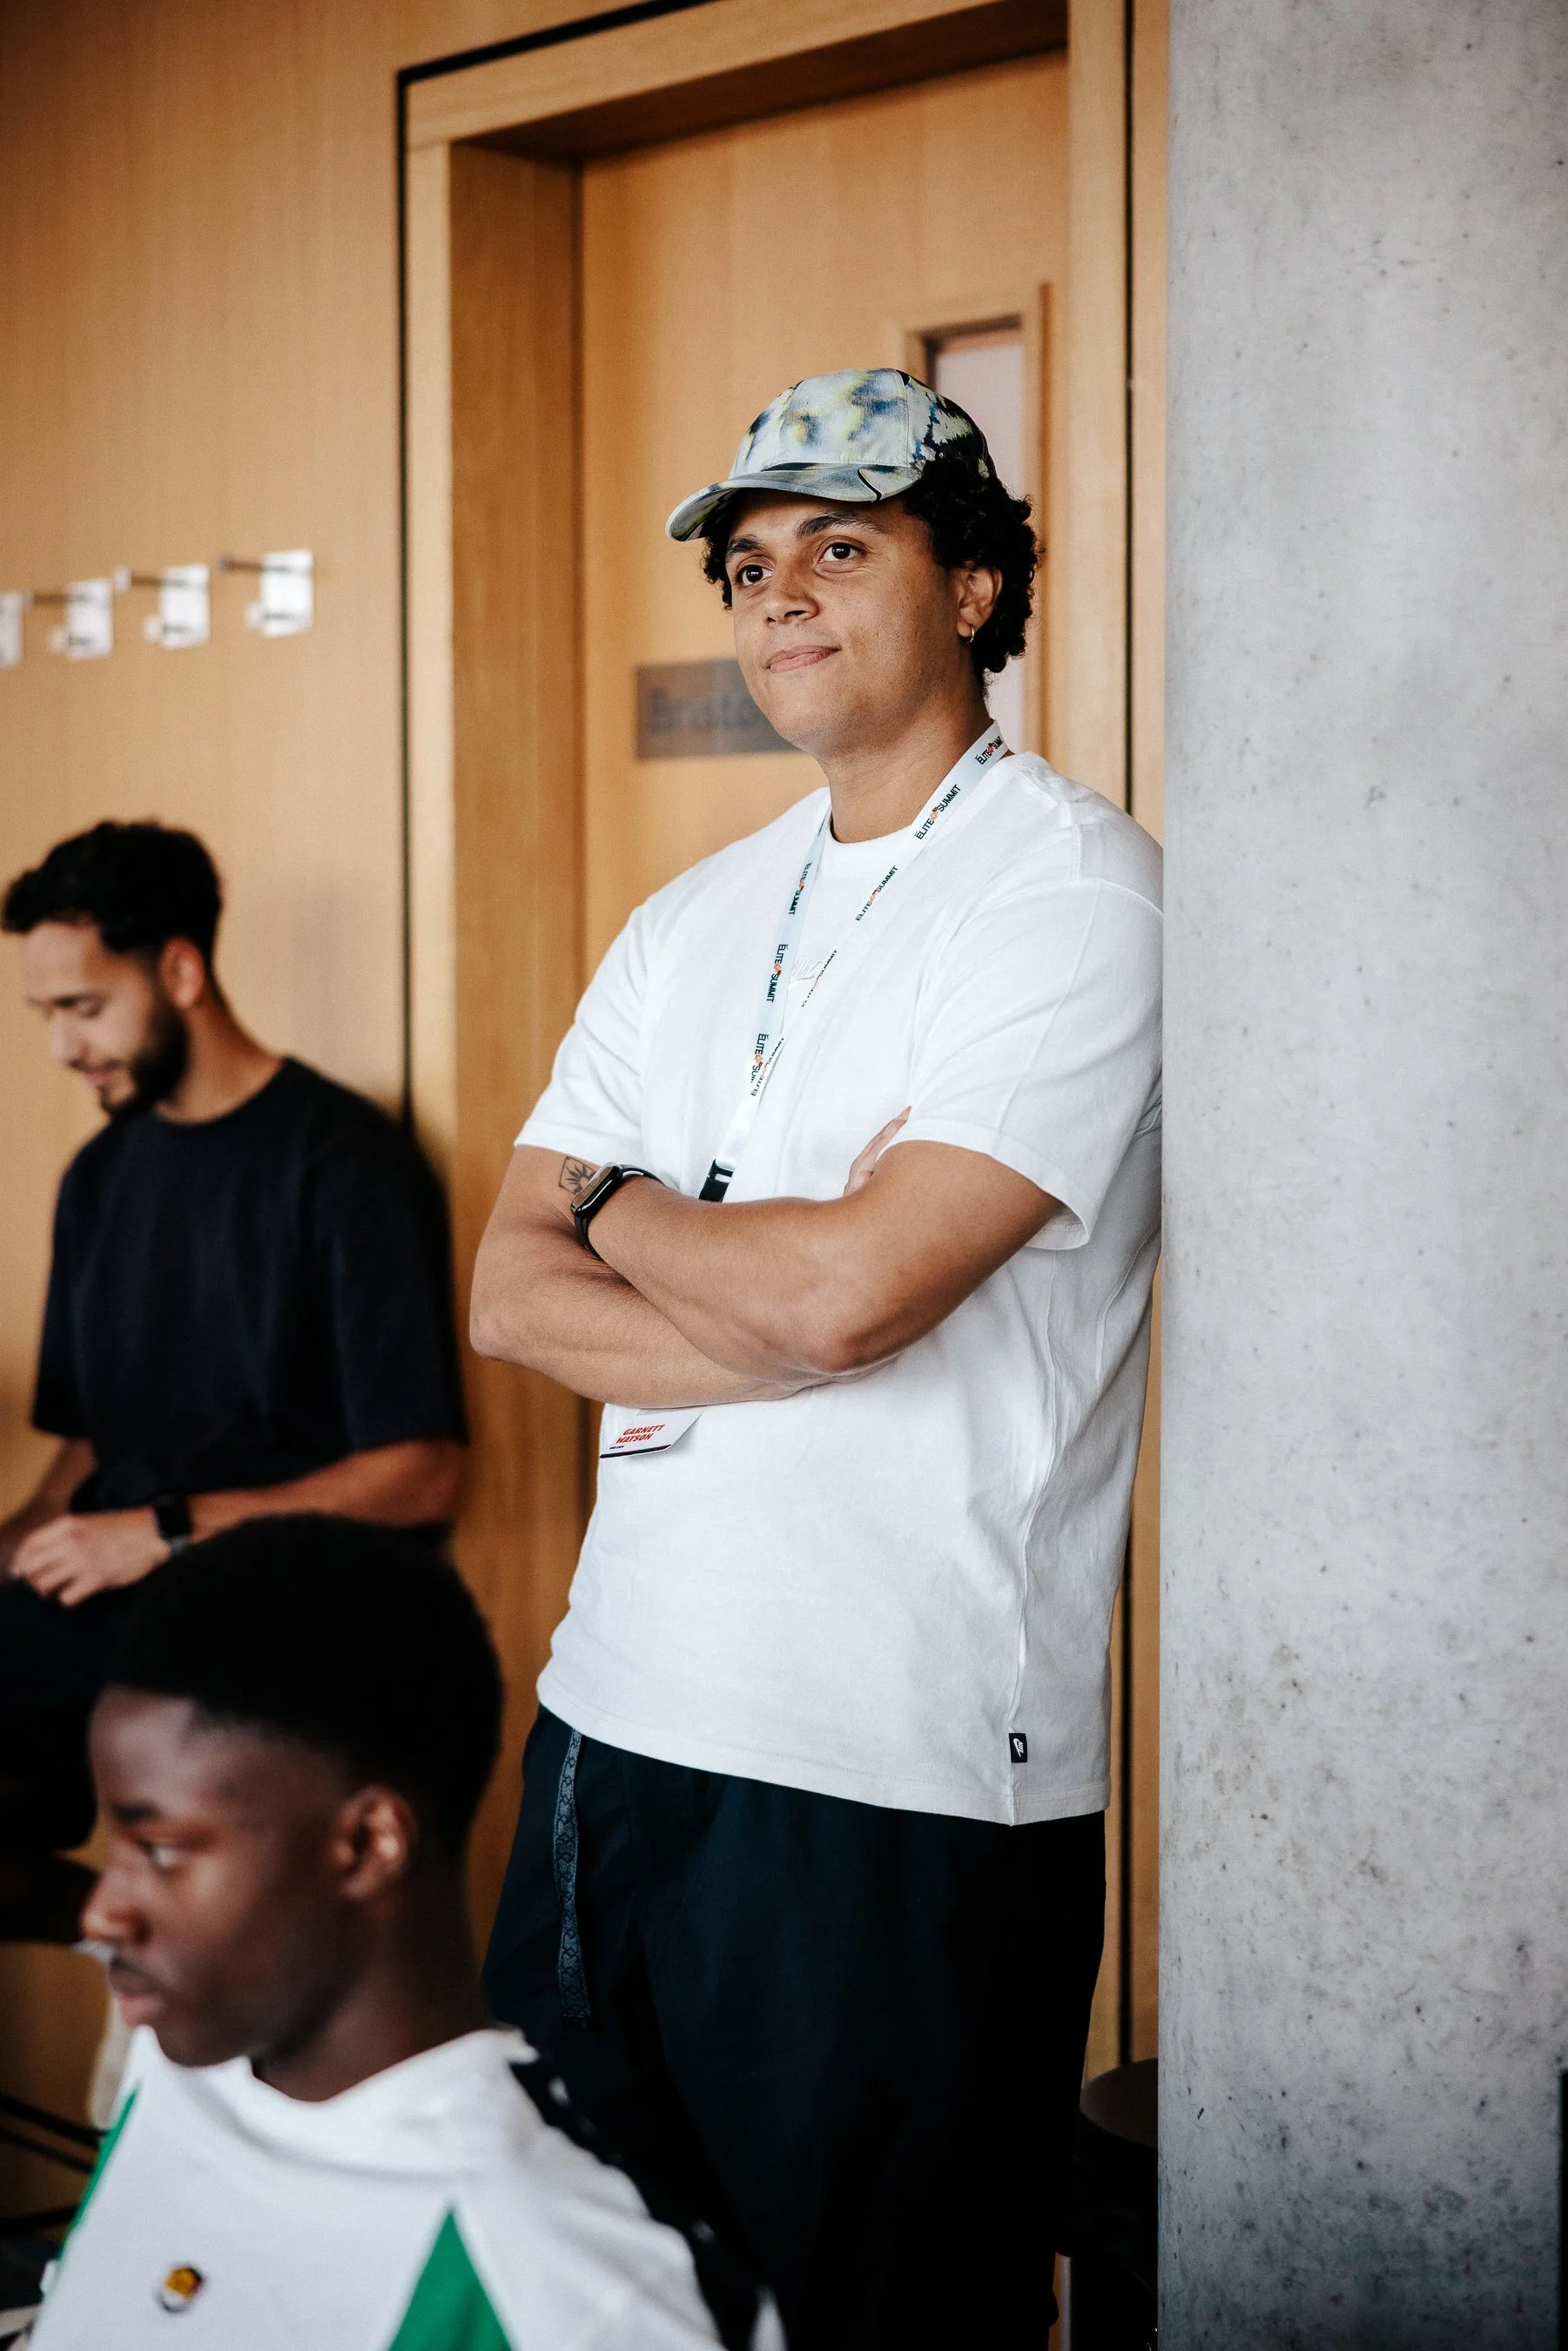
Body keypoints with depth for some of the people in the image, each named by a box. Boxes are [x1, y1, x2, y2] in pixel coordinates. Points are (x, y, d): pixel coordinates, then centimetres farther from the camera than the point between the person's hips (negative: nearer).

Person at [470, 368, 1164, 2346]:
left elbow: (847, 1285, -20)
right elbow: (512, 1298, 5)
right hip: (618, 1718, 7)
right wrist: (801, 1332, -11)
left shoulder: (1074, 897, -9)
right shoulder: (692, 925, 14)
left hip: (906, 1776, -7)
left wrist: (617, 1208, 0)